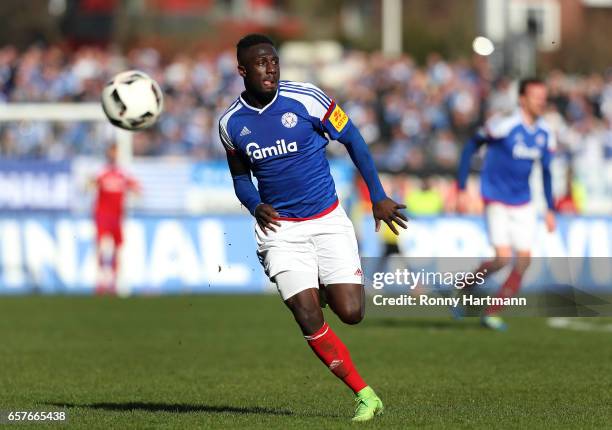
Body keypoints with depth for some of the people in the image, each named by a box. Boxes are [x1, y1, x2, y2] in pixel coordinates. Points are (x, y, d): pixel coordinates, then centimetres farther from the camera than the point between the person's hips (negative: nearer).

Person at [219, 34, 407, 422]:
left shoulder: (306, 99, -10)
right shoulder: (231, 123, -1)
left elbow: (353, 140, 1)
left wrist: (378, 196, -1)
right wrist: (256, 207, -7)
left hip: (328, 220, -1)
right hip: (280, 228, 1)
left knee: (351, 313, -10)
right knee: (308, 318, -14)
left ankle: (331, 286, 28)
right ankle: (365, 396, -2)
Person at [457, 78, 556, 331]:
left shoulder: (545, 134, 2)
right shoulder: (503, 125, -17)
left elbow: (546, 172, 15)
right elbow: (469, 149, -8)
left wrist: (550, 210, 12)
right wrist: (461, 189, -11)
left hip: (523, 203, 6)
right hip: (496, 199, -6)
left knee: (524, 260, -1)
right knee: (503, 258, -15)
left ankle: (492, 313, 9)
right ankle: (465, 286, 12)